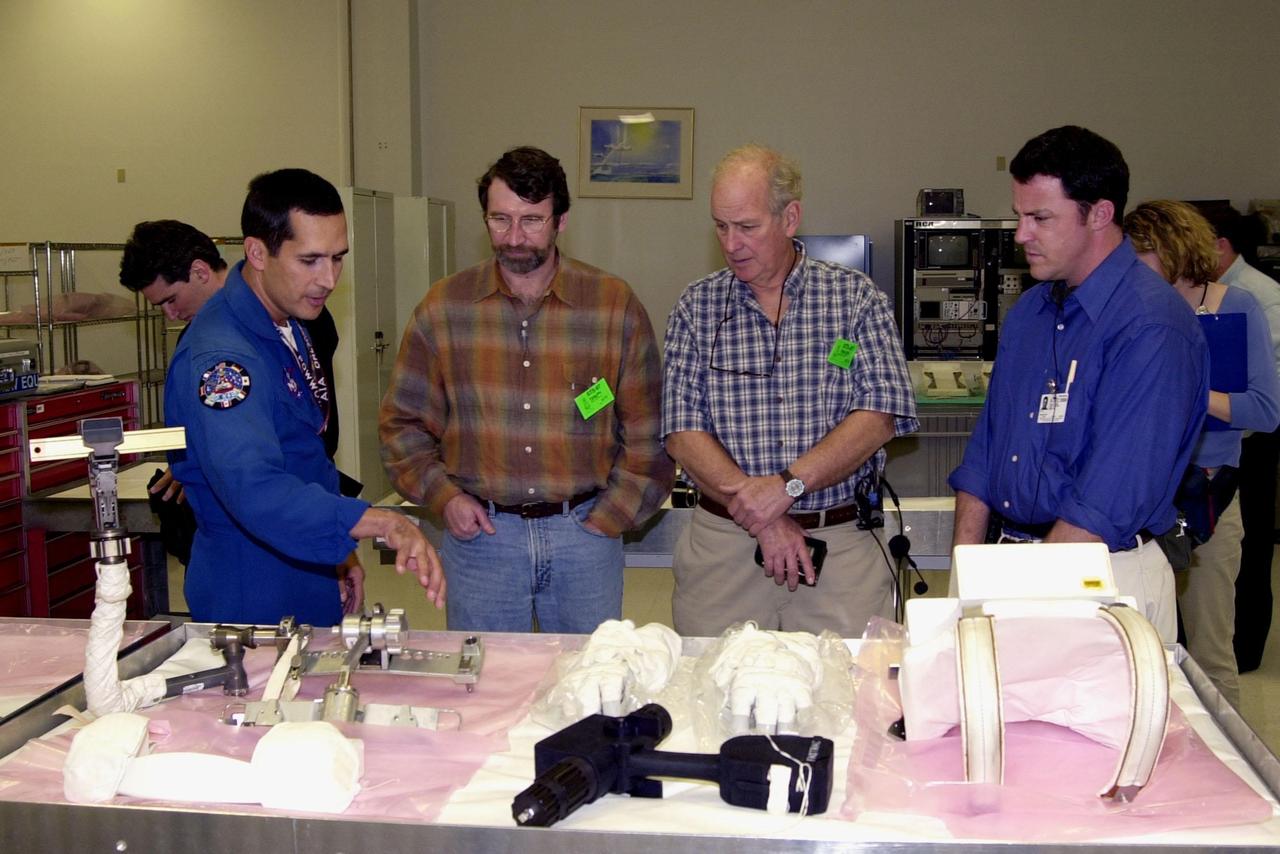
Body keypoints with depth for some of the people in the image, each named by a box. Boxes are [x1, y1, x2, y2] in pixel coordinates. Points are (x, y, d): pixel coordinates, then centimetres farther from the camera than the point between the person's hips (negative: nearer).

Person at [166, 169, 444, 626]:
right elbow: (254, 488, -43)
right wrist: (384, 524, -55)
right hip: (253, 601, -9)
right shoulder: (218, 359, -28)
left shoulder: (289, 325, 4)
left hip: (309, 586, 9)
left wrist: (342, 552, 13)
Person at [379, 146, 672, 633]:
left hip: (585, 534, 0)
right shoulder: (444, 307, 2)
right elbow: (401, 423, 8)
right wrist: (443, 496, -5)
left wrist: (606, 519, -3)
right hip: (480, 533, 1)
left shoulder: (615, 305, 0)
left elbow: (647, 433, 3)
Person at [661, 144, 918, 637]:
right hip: (722, 542, 1)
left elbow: (880, 416, -7)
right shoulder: (697, 307, 4)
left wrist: (788, 485, -18)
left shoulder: (855, 297, 2)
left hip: (840, 541, 0)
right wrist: (761, 517, -13)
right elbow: (682, 432, -3)